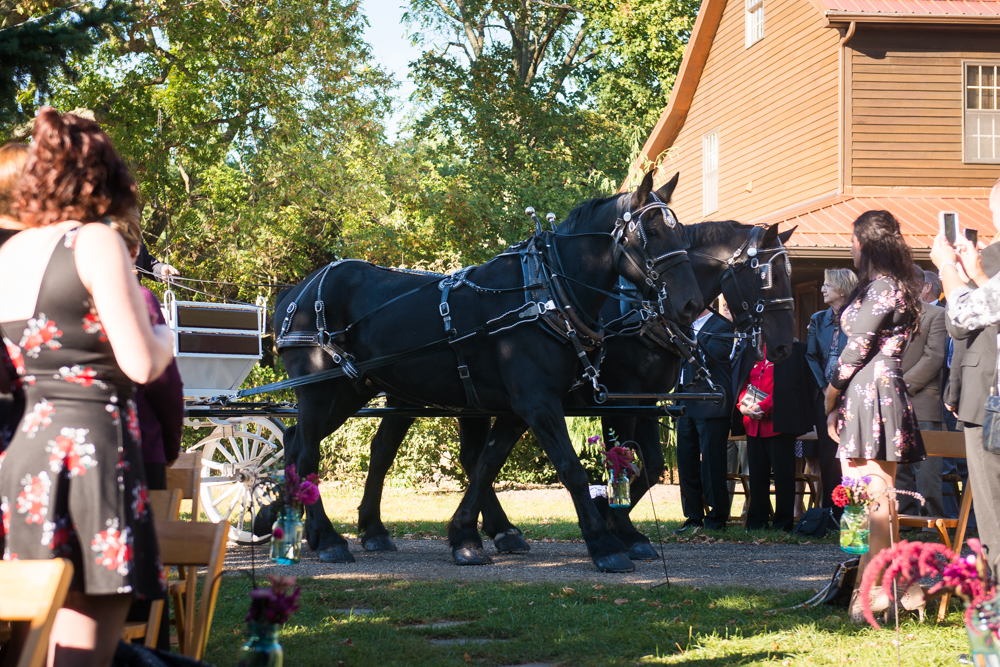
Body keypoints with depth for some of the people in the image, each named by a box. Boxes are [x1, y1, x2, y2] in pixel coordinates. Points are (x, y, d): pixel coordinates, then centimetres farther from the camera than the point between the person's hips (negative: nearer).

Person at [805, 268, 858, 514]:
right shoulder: (818, 320, 14)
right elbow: (811, 356, 11)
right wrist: (824, 386, -2)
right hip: (826, 396, 5)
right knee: (827, 455, 3)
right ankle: (830, 511, 8)